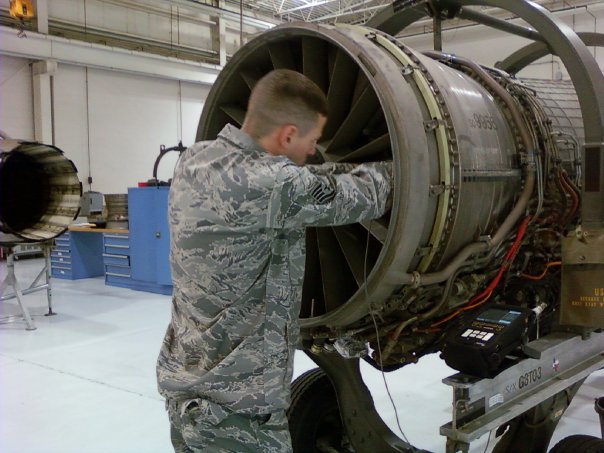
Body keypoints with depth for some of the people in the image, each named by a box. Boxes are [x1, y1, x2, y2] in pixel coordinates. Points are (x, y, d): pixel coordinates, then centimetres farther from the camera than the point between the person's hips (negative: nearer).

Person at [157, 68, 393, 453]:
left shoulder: (197, 159, 1)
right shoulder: (259, 184, -26)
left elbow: (303, 181, 11)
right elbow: (358, 195, -14)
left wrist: (351, 169, 6)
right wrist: (395, 169, 5)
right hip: (233, 404, -9)